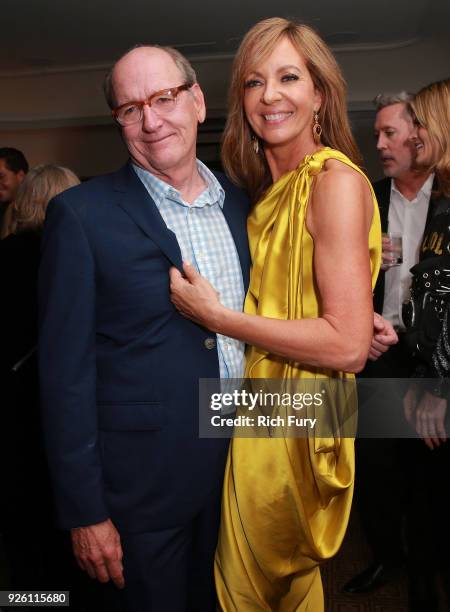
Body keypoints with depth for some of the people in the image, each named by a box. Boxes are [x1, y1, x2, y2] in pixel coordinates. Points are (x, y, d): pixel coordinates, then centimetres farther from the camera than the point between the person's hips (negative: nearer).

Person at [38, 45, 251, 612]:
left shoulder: (239, 201, 3)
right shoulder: (82, 214, -14)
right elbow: (66, 371, -14)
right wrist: (84, 510, -12)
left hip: (242, 463, 5)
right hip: (142, 479, -5)